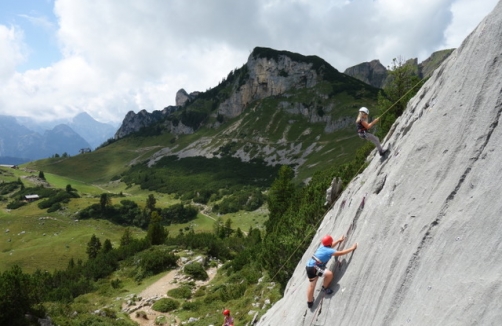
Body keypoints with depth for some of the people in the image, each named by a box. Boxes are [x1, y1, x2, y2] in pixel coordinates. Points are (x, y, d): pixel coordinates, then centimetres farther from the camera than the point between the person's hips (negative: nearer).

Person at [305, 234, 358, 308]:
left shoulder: (322, 246, 11)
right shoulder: (329, 251, -14)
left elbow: (330, 246, 33)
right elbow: (341, 253, -13)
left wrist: (339, 240, 39)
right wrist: (352, 248, -4)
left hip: (309, 266, 9)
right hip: (313, 267, -9)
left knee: (311, 285, 19)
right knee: (329, 274, -17)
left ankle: (310, 302, 31)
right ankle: (324, 288, 7)